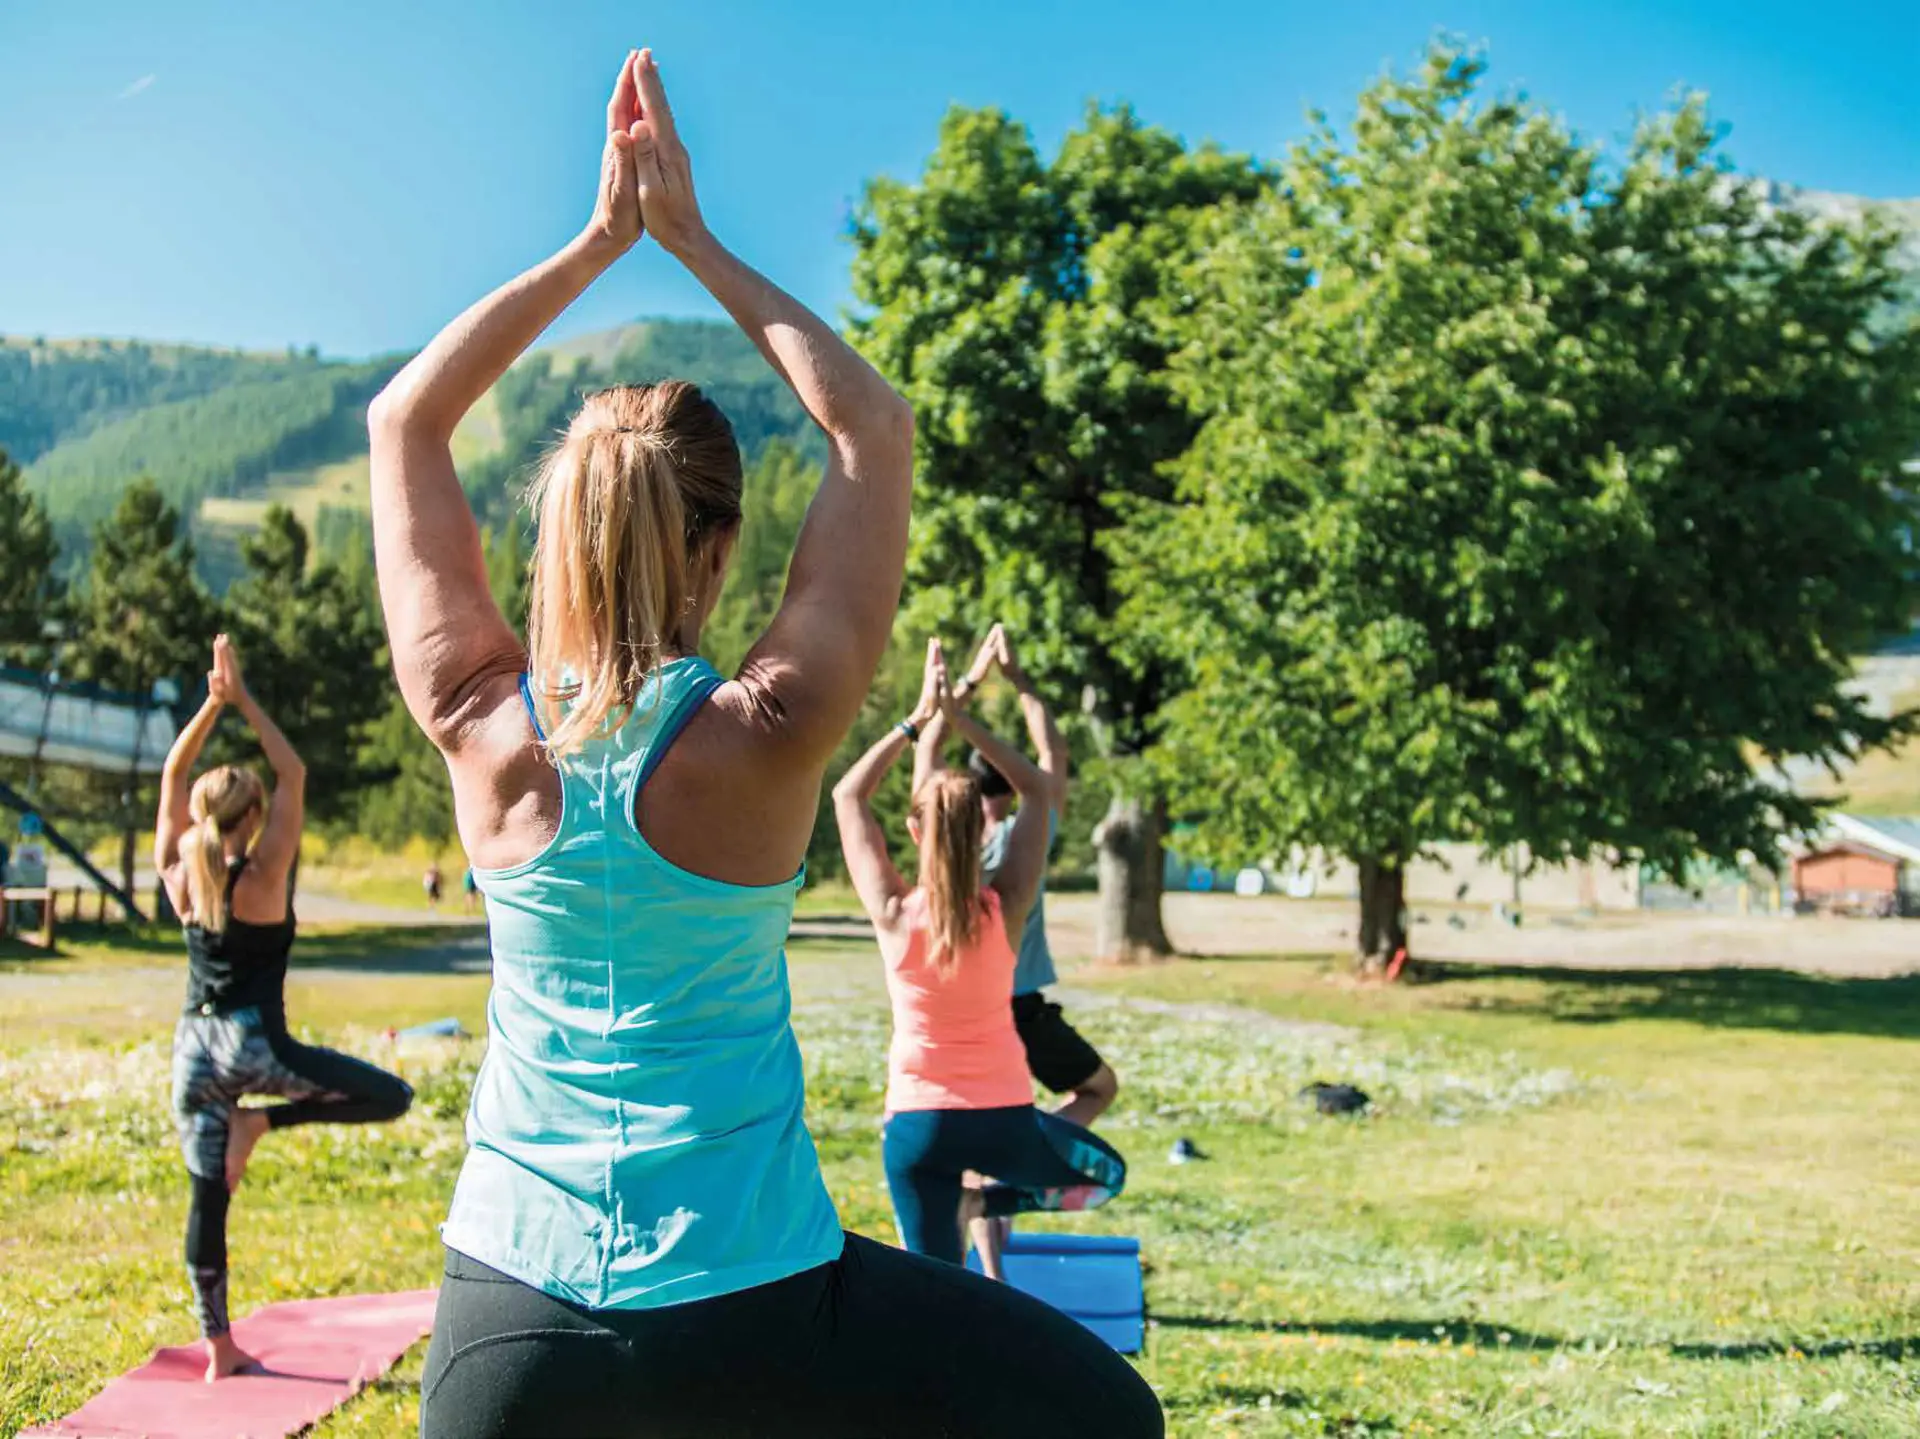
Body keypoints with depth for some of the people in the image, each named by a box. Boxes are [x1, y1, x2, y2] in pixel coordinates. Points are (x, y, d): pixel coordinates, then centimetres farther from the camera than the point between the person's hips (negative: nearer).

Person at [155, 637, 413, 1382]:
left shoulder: (179, 873, 2)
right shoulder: (263, 874, -11)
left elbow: (173, 775, 9)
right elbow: (293, 776, -7)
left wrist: (212, 704, 3)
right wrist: (244, 702, -6)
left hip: (195, 1045, 6)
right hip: (254, 1044, -6)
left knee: (208, 1198, 10)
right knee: (390, 1097, 3)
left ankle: (219, 1349, 12)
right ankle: (264, 1120, -6)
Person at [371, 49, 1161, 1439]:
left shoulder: (480, 726, -8)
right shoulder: (765, 737, -15)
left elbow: (404, 418, 7)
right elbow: (877, 428, -3)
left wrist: (601, 239, 7)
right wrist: (696, 242, 1)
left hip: (511, 1316, 4)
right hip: (749, 1306, -3)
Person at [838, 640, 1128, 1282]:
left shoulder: (893, 913, -12)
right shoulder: (1005, 910, -11)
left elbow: (849, 795, 0)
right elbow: (1038, 790, 2)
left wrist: (917, 719, 1)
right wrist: (960, 718, -2)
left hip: (916, 1123, 0)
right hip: (1002, 1118, 0)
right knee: (1106, 1172, 27)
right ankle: (987, 1203, 8)